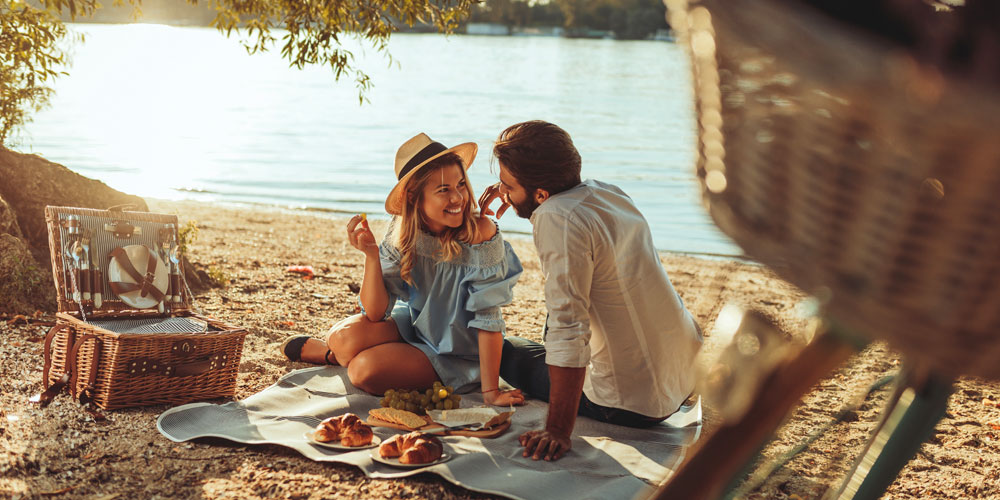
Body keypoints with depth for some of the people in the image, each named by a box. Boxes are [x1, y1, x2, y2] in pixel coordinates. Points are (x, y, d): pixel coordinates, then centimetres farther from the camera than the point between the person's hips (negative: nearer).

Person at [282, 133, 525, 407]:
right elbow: (376, 312, -14)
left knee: (364, 369, -25)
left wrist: (490, 391, -23)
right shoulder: (402, 231, -13)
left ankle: (334, 355, 11)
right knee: (345, 336, -25)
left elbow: (488, 319, -23)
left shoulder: (480, 233, -27)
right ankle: (332, 350, 13)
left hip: (457, 352, -4)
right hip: (411, 325, 4)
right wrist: (371, 255, -29)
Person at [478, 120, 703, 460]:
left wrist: (558, 431, -27)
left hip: (635, 404, -8)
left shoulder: (558, 218, -24)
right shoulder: (608, 193, 2)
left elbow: (568, 331, -29)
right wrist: (515, 192, 13)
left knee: (506, 351, 13)